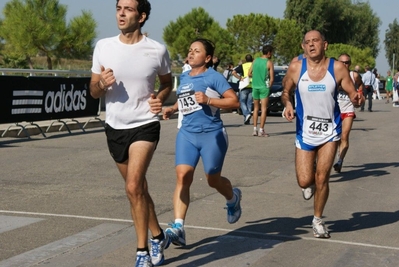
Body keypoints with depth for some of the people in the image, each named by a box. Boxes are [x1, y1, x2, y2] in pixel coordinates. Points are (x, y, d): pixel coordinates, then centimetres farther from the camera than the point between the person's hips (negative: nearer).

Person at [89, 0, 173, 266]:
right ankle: (158, 236, 38)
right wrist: (102, 83, -17)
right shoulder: (103, 47, -2)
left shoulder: (157, 50, -8)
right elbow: (94, 92, 6)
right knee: (138, 189, 17)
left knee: (134, 187, -19)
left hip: (145, 125, -4)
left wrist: (160, 98, -10)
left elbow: (167, 82, 11)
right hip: (115, 127, 4)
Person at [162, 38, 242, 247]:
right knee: (182, 175, -13)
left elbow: (234, 101, -12)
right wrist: (172, 109, 11)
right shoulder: (183, 78, 13)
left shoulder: (213, 77, -7)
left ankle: (233, 198, 45)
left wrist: (208, 100, -22)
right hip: (187, 134, 5)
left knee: (213, 179, 9)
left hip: (212, 135, -5)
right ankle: (178, 227, -19)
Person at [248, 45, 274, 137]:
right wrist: (269, 85, 6)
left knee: (256, 108, 15)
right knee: (264, 109, -1)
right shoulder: (269, 63, -7)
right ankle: (261, 130, -4)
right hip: (264, 87, -5)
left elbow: (250, 74, 8)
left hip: (255, 86, 5)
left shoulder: (255, 61, 6)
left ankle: (255, 129, 14)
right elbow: (272, 78, -10)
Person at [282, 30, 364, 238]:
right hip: (305, 132, 1)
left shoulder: (337, 68, -9)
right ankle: (313, 184, 38)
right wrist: (287, 104, -15)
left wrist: (356, 100, -28)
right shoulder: (296, 68, -7)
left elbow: (352, 94, -4)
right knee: (304, 181, -2)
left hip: (330, 132, -1)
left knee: (321, 178, -3)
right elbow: (286, 92, 7)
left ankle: (317, 220, 19)